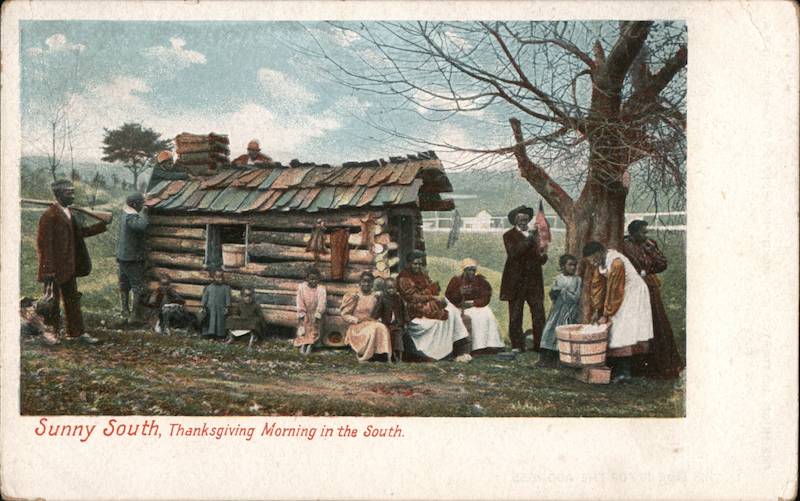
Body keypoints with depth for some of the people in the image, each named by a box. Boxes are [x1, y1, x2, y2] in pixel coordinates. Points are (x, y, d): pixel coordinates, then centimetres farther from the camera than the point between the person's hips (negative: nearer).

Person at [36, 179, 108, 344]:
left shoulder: (68, 213, 10)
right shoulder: (49, 216, -17)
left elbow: (79, 232, 21)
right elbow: (43, 244, -19)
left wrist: (103, 225, 16)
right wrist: (48, 270, -22)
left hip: (69, 267, 9)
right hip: (55, 268, -9)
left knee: (73, 299, 14)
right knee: (52, 301, 4)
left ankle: (76, 332, 22)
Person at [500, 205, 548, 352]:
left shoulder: (534, 234, 12)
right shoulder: (509, 236, -1)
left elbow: (541, 259, 13)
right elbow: (513, 253, -19)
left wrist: (543, 256, -11)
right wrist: (528, 238, -21)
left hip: (534, 280, 4)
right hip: (516, 281, -4)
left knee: (539, 315, 0)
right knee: (515, 317, 0)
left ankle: (540, 345, 8)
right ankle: (517, 346, 8)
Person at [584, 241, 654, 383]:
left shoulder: (616, 263, -30)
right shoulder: (599, 262, -4)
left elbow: (614, 292, -25)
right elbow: (597, 286, 3)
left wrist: (606, 315, -19)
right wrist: (596, 310, -1)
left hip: (633, 295, -8)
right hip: (618, 294, 8)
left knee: (625, 329, -14)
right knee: (613, 332, 3)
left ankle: (625, 371, -12)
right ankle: (617, 368, 8)